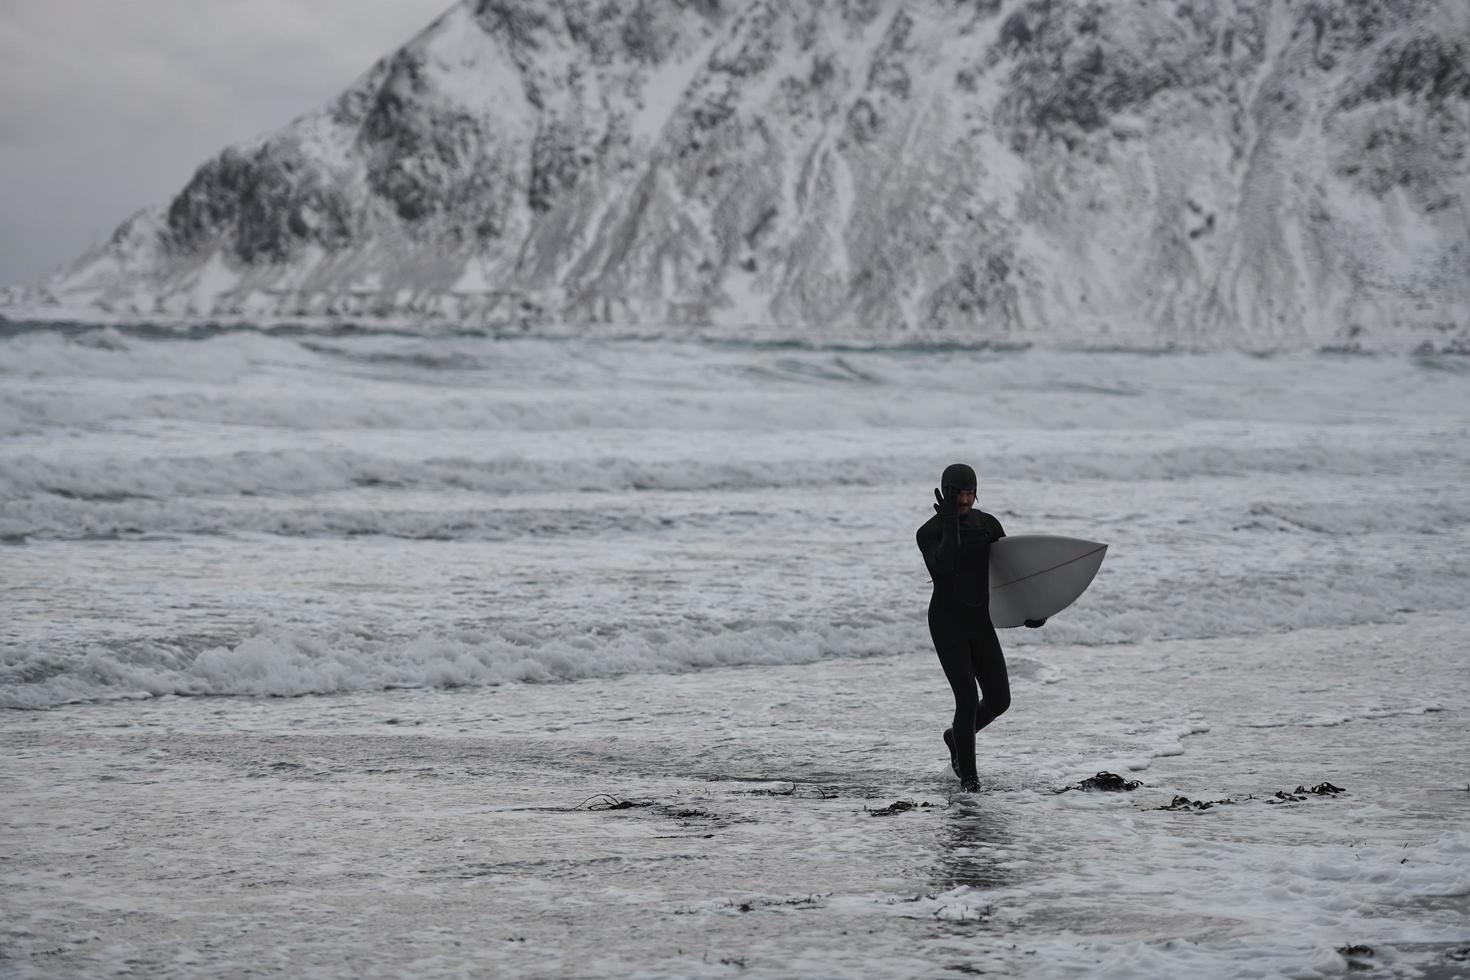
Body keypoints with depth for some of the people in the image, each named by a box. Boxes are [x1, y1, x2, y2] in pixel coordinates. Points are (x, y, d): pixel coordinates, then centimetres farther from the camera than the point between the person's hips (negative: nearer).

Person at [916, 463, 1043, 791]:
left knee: (999, 701, 5)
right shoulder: (928, 533, -11)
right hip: (946, 622, -5)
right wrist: (950, 522, -29)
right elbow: (943, 566, -30)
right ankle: (967, 775, 6)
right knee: (968, 699, -14)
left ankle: (957, 737, 36)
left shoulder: (988, 524, 1)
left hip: (980, 622, 5)